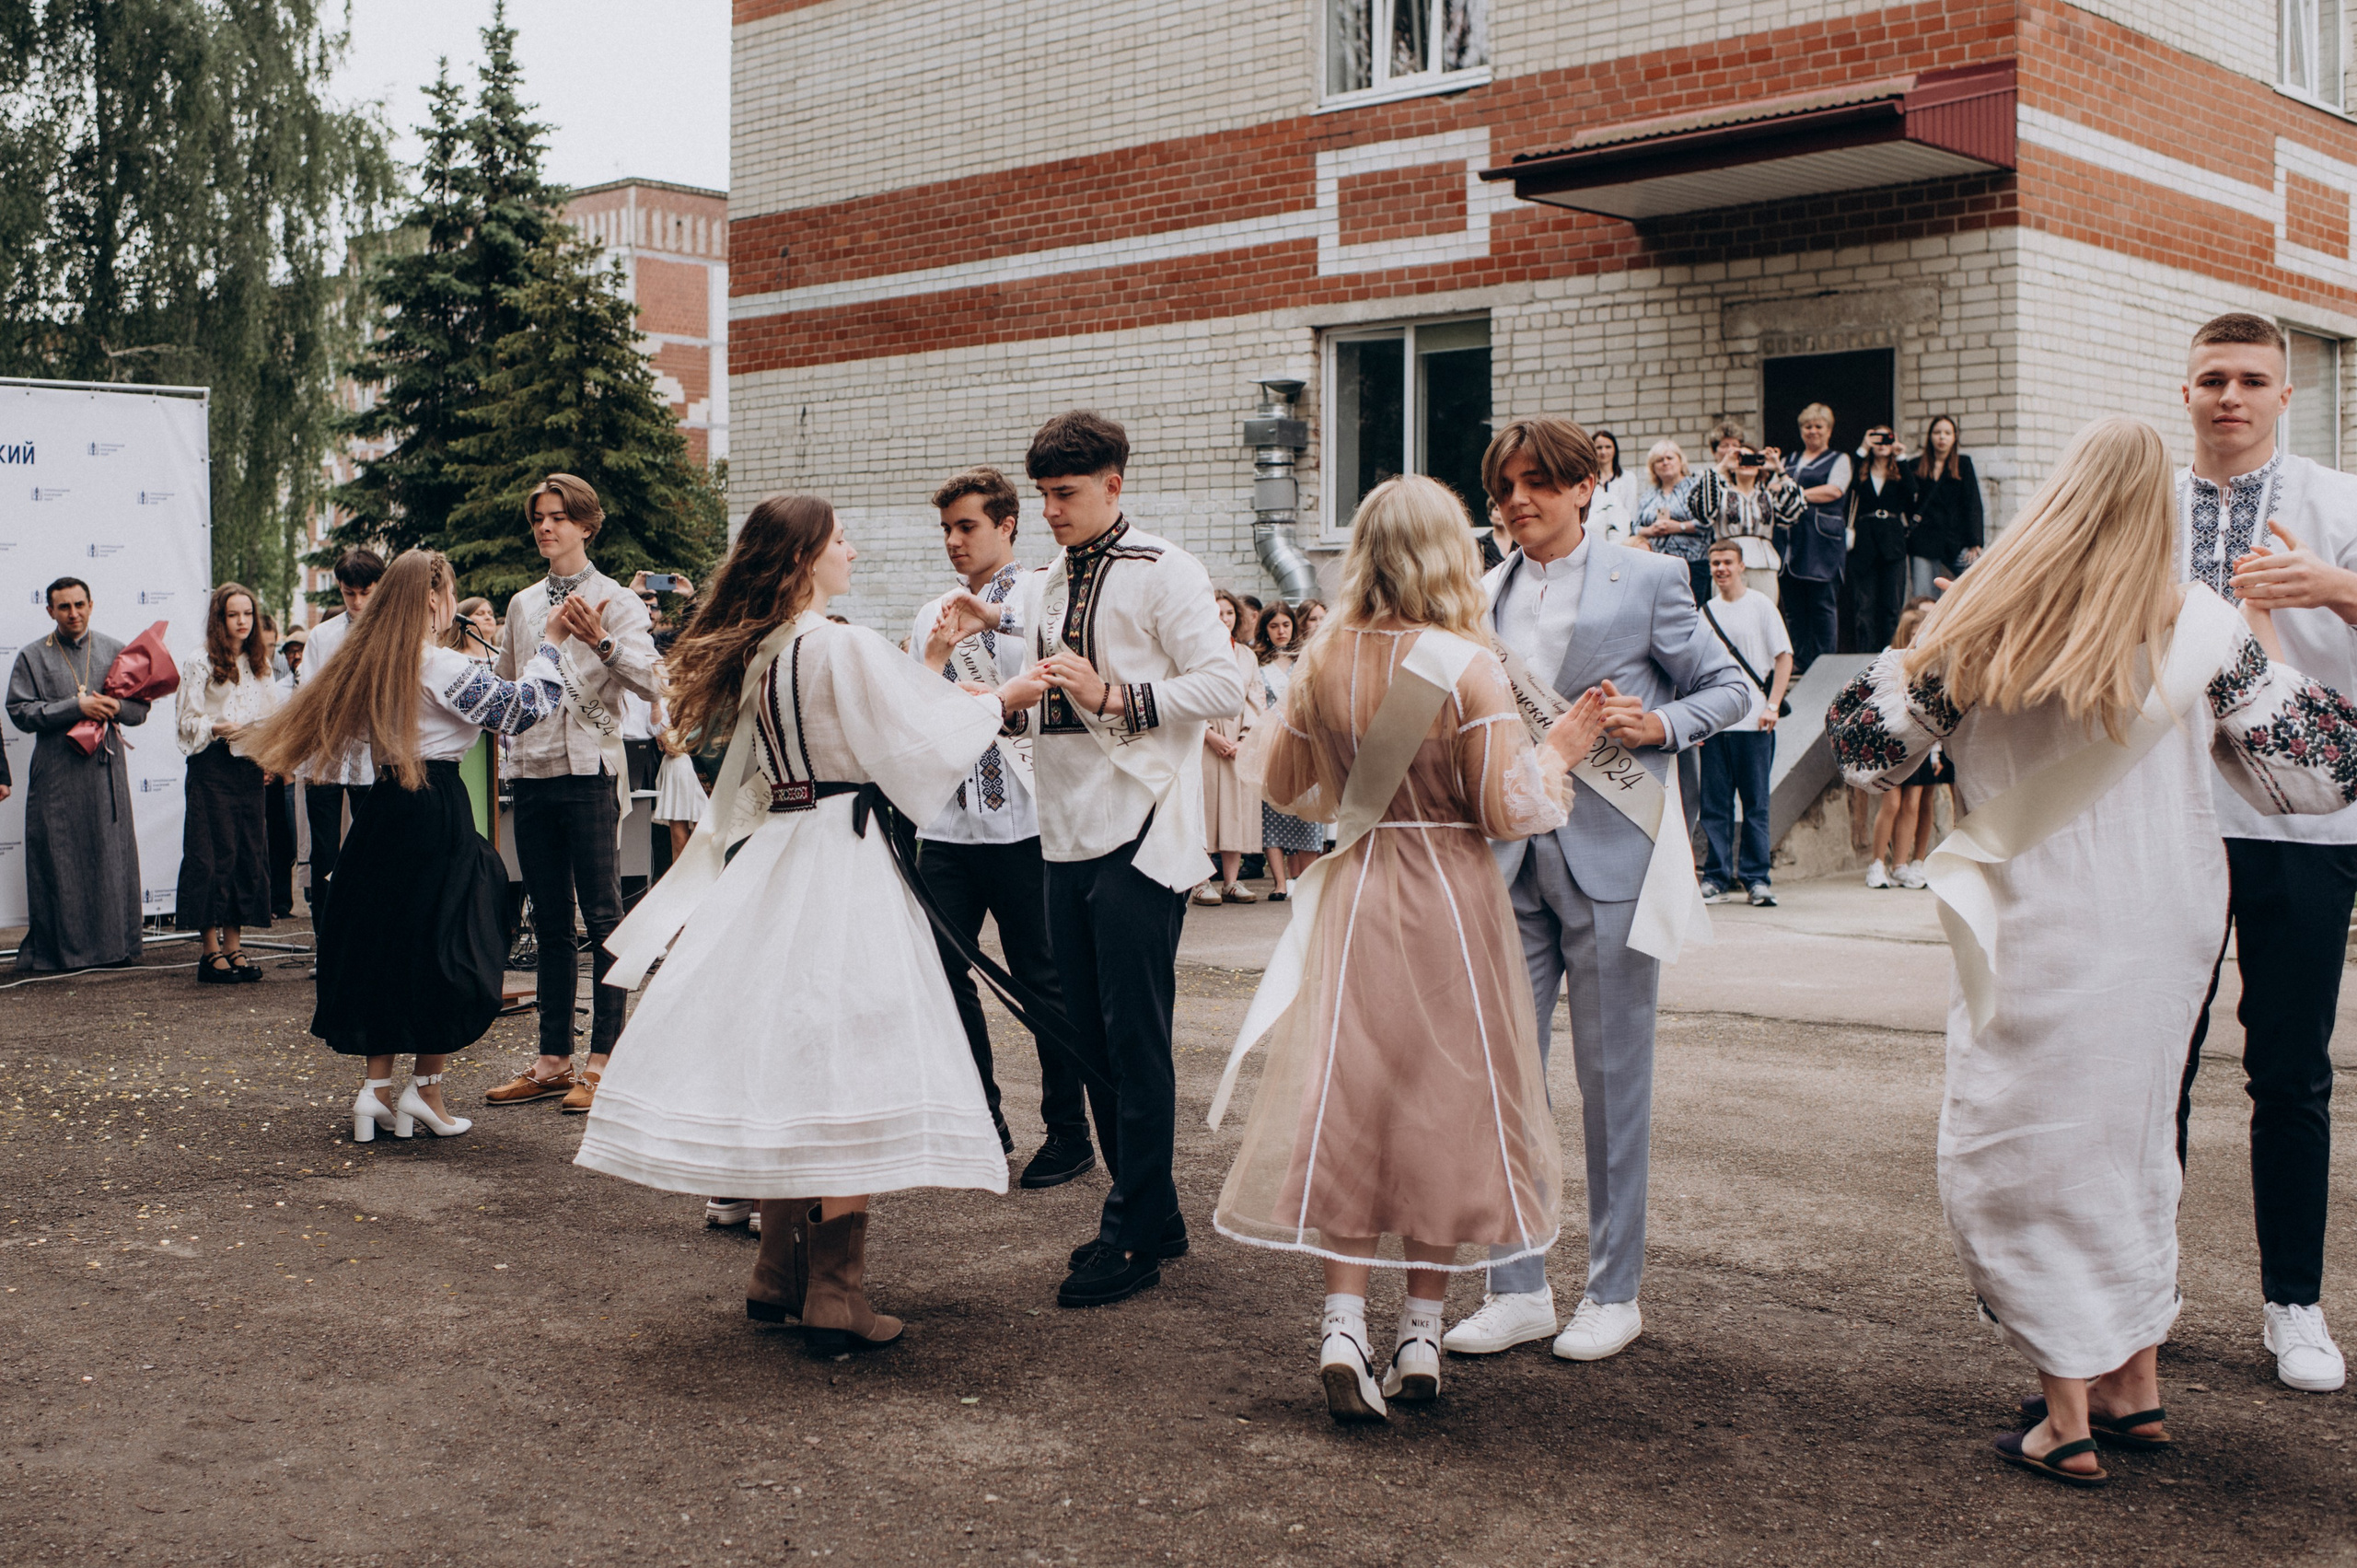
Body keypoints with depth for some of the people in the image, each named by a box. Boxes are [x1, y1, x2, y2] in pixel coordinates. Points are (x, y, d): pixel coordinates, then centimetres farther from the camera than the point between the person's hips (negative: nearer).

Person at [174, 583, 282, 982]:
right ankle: (212, 951, -1)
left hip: (249, 769, 5)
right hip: (212, 769, -5)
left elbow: (273, 717, 17)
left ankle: (233, 945, 10)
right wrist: (221, 730, -21)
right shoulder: (199, 661, -3)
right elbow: (186, 721, -6)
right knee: (215, 855, -6)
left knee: (249, 854, 3)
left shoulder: (259, 662, 14)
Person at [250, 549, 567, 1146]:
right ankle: (426, 1090, 7)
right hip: (438, 816, -7)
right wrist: (552, 643, -2)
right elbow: (523, 706, -10)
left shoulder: (365, 664, 8)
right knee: (444, 946, 3)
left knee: (380, 943, 12)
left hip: (383, 810, 7)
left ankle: (376, 1088, 12)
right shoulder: (442, 667, -13)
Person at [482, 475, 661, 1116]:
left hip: (591, 769, -5)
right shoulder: (522, 605, 15)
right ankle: (552, 1060, 15)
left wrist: (601, 643, -28)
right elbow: (503, 690, 28)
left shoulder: (616, 601, -1)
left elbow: (651, 682, -16)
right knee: (550, 924, 10)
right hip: (532, 771, 5)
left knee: (602, 919, -4)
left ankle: (602, 1061, 0)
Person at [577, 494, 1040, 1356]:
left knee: (780, 1055, 13)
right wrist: (1000, 700, 5)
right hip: (843, 862, -8)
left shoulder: (757, 653, 10)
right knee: (846, 1064, -5)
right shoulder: (846, 646, -13)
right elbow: (924, 737, -10)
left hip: (774, 859, 8)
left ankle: (778, 1272, 21)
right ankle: (835, 1296, -2)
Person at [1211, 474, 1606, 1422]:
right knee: (1441, 1105, 9)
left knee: (1347, 1106, 7)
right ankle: (1421, 1336, 16)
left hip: (1353, 900, 3)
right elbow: (1509, 809, -15)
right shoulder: (1466, 667, -12)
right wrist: (1560, 751, 1)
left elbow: (1276, 781, 13)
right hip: (1449, 908, -3)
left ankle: (1343, 1325, -2)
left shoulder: (1326, 665, 1)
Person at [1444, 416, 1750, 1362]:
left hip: (1609, 856, -4)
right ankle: (1517, 1287, 15)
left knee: (1612, 1079, 4)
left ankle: (1613, 1293, 17)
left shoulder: (1646, 580, 0)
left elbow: (1731, 688, 4)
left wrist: (1662, 724, -14)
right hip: (1506, 861, 4)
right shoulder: (1484, 595, 13)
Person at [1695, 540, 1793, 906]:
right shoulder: (1705, 612, 13)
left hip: (1753, 723, -3)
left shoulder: (1760, 605, 2)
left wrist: (1772, 705, -9)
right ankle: (1717, 878, 7)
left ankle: (1756, 877, 5)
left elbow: (1784, 658, 1)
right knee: (1714, 804, 2)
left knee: (1756, 803, 0)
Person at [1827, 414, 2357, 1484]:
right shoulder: (2205, 627, -5)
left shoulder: (1980, 626, -9)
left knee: (2017, 1157, 7)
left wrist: (1914, 649, 13)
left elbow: (1865, 747, -1)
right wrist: (2268, 646, 11)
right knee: (2133, 1137, 20)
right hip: (2163, 924, 4)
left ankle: (2068, 1417, 8)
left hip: (2041, 934, -3)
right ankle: (2137, 1386, 29)